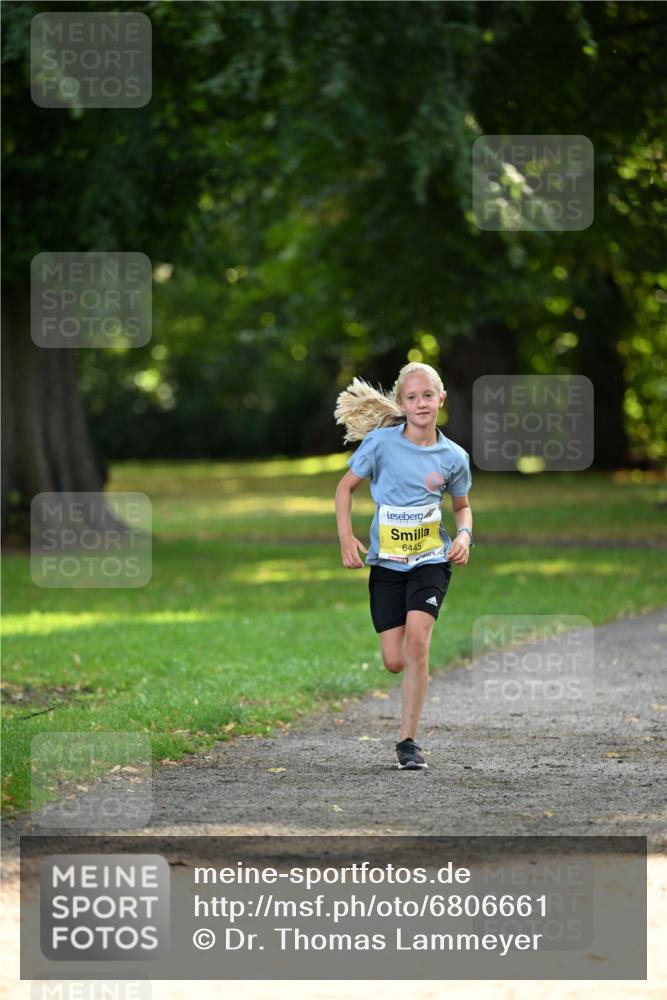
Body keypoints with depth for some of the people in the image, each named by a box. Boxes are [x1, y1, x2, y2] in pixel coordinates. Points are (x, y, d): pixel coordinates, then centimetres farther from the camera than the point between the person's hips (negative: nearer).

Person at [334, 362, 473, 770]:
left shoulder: (453, 456, -1)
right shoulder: (381, 442, -7)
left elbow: (462, 506, 16)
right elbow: (346, 486, 5)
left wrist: (464, 535, -5)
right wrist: (347, 538, -6)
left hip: (431, 560, 0)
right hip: (386, 563, 1)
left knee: (417, 640, -22)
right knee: (395, 661, -3)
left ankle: (408, 740, -14)